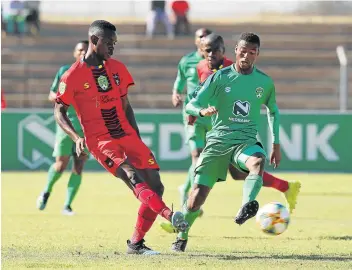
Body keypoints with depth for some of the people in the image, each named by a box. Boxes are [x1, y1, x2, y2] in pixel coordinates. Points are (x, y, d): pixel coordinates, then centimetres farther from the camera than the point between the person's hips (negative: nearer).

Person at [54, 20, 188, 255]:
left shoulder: (117, 68, 13)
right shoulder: (73, 76, -3)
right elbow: (60, 112, 3)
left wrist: (137, 139, 15)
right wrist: (76, 137, -13)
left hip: (127, 136, 6)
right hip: (100, 141, -6)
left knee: (155, 188, -3)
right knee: (132, 176, -30)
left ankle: (136, 244, 7)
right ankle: (169, 215, -50)